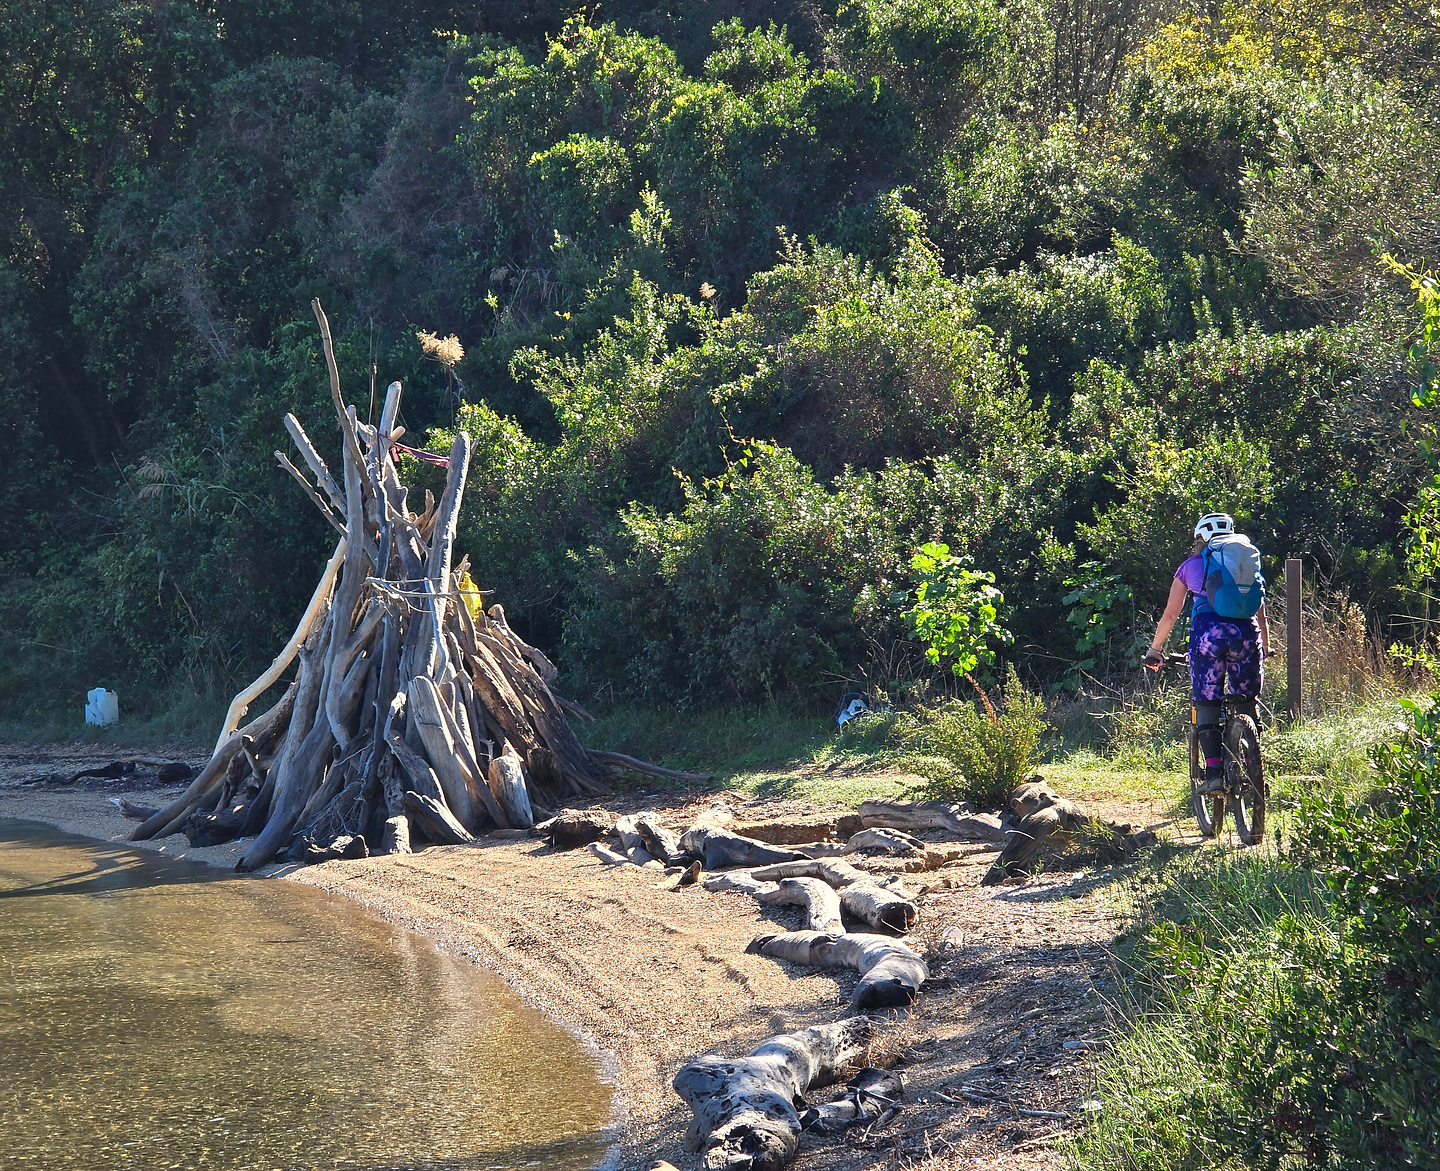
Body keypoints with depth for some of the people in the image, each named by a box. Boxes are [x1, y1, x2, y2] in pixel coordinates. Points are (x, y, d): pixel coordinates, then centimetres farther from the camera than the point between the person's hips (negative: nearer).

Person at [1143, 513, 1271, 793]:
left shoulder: (1191, 565, 21)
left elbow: (1170, 615, 22)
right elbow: (1260, 612, 29)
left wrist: (1155, 650, 33)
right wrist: (1265, 648, 43)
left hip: (1207, 630, -2)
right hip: (1245, 631, 2)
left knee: (1207, 704, 4)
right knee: (1246, 702, 15)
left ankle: (1214, 773, -7)